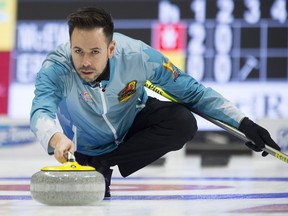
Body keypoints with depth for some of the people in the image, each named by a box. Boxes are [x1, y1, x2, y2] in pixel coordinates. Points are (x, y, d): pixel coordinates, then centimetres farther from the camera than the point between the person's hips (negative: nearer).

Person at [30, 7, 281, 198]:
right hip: (86, 143, -1)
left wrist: (244, 123, -24)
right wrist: (57, 139, -77)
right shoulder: (55, 68, -36)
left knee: (183, 122, -25)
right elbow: (40, 112, -53)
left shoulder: (138, 55, -32)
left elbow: (193, 92, -20)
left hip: (132, 125, 1)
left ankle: (101, 166, -14)